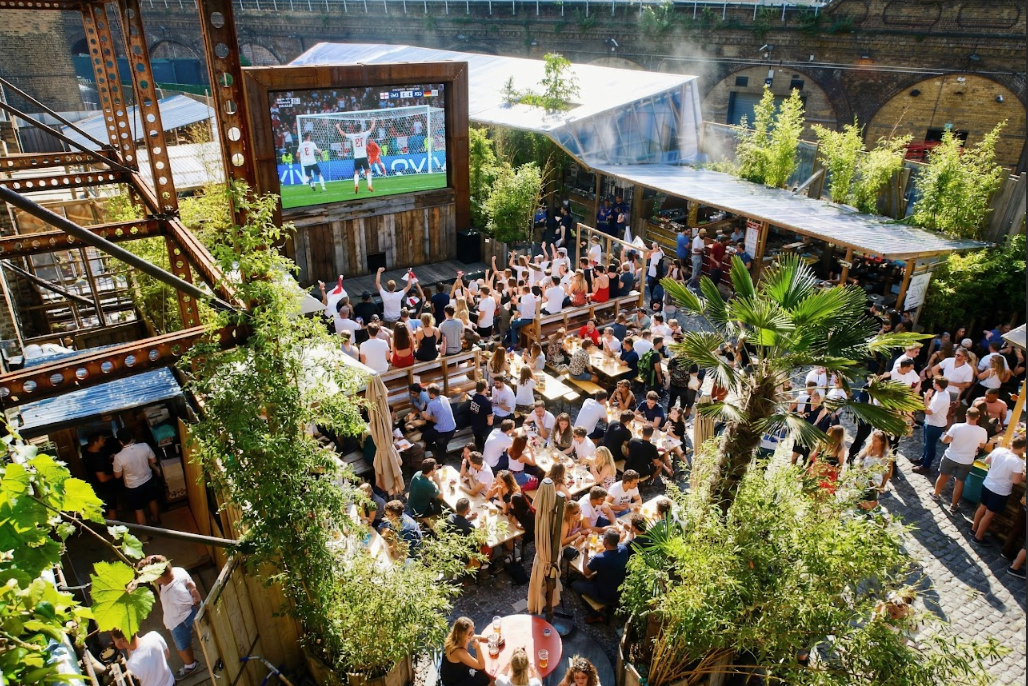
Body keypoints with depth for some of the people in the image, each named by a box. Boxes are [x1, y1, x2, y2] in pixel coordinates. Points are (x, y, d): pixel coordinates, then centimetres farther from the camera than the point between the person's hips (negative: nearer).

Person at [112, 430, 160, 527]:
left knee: (138, 510, 18)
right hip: (149, 480, 3)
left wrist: (115, 465, 4)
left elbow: (117, 476, -13)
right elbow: (153, 461, -5)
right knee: (152, 500, 29)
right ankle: (156, 519, 52)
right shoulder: (144, 446, -21)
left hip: (133, 487, -3)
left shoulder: (119, 457, -28)